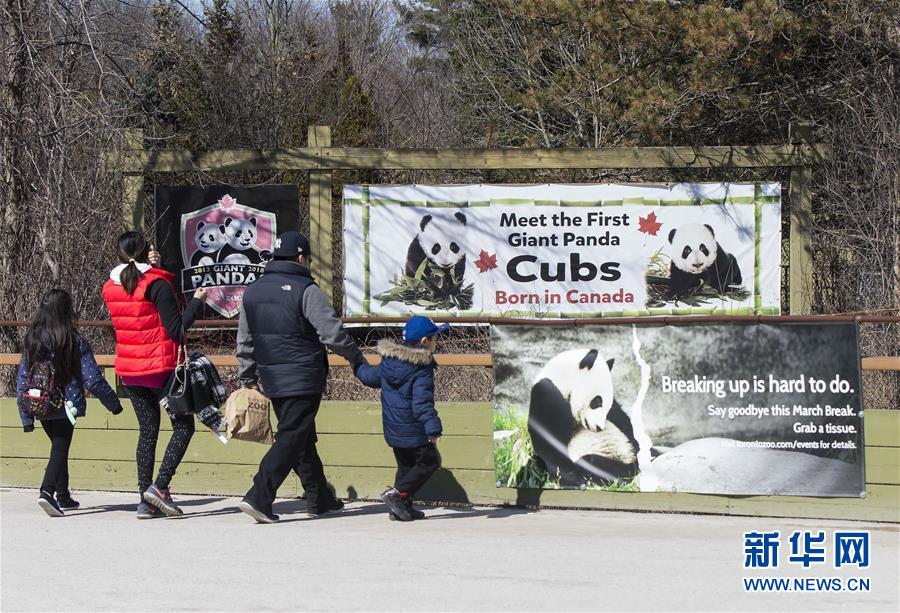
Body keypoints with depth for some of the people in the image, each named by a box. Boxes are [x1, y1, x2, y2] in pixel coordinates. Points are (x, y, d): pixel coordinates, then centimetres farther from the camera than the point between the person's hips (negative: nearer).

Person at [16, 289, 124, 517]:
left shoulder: (31, 341, 3)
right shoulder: (75, 342, -9)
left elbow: (22, 380, 4)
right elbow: (93, 380, -9)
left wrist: (26, 417, 11)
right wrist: (113, 403, 3)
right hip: (66, 404, -5)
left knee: (59, 447, 21)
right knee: (60, 449, -3)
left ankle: (63, 497, 29)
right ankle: (47, 492, -25)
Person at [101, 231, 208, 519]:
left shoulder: (110, 288, 5)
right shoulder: (156, 284, -14)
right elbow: (176, 329, -16)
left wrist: (149, 268, 18)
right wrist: (197, 301, -4)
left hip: (128, 371, 6)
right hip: (160, 367, -6)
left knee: (147, 430, 12)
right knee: (183, 426, 5)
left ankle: (145, 500, 7)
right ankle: (159, 486, -10)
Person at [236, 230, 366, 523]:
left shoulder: (252, 291, 10)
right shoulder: (305, 290, -12)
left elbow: (244, 342, 16)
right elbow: (332, 332, -14)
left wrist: (247, 378, 23)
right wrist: (357, 358, 2)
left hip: (271, 380, 7)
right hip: (304, 379, -7)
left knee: (303, 439, 18)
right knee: (291, 439, -5)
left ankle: (320, 499, 26)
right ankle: (258, 498, -15)